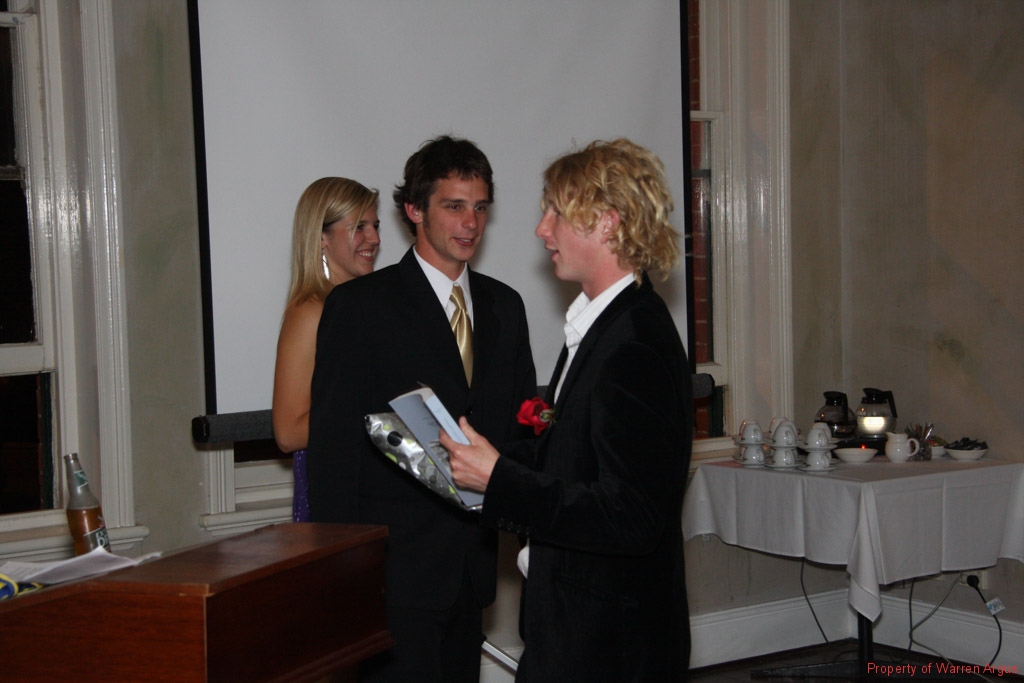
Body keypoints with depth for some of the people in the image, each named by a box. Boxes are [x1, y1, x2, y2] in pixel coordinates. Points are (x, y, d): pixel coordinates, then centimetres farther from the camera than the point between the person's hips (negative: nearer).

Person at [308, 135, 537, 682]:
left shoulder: (505, 306, 12)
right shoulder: (359, 305, -5)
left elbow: (522, 424, 18)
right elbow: (333, 444, -7)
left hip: (472, 568, 6)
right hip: (396, 569, -5)